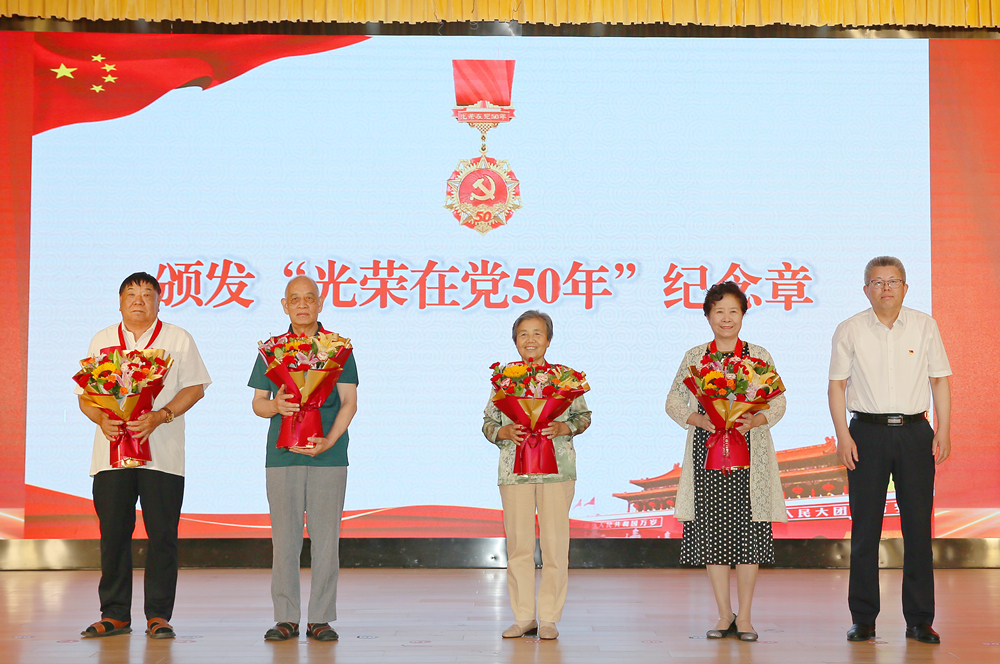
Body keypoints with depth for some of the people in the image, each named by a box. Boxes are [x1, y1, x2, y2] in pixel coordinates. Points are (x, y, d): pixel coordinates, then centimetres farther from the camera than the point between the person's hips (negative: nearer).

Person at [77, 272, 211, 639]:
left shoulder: (178, 339, 8)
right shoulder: (102, 340, 14)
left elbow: (195, 387, 2)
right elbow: (85, 395, 12)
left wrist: (161, 416, -13)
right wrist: (102, 419, -9)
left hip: (162, 452, -2)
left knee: (162, 534, -3)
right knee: (113, 533, 2)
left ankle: (159, 615, 3)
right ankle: (114, 614, 10)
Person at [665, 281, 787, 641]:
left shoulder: (760, 356, 7)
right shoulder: (694, 357, 9)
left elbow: (778, 401, 6)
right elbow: (674, 401, 9)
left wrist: (756, 420, -13)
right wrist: (699, 419, -9)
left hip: (750, 453, -1)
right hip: (707, 450, 1)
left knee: (748, 530, -3)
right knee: (711, 531, 0)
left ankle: (744, 617, 6)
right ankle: (725, 615, 12)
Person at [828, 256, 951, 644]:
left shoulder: (925, 326, 7)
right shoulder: (849, 331, 4)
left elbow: (939, 379, 8)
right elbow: (837, 385, 4)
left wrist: (943, 431, -1)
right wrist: (843, 436, -5)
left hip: (914, 431, 1)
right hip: (868, 433, -1)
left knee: (918, 526, 1)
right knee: (865, 528, 2)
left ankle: (919, 620, 9)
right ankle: (863, 619, 9)